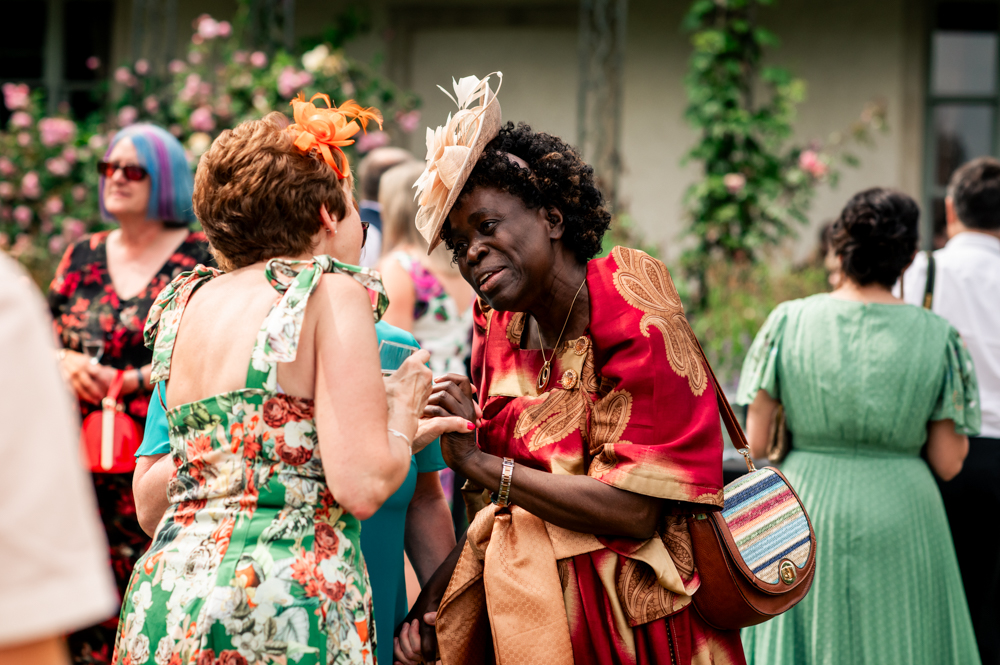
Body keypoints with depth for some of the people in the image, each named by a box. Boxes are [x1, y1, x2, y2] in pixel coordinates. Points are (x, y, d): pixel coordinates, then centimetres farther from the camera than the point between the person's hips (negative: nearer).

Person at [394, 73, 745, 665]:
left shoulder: (636, 325, -14)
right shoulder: (504, 331, 6)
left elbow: (633, 511, -21)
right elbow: (502, 506, 11)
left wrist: (478, 462, -19)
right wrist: (436, 593, -3)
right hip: (531, 607, 6)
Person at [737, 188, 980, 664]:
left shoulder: (788, 321, -3)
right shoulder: (938, 337, -4)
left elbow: (755, 445, -2)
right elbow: (948, 463, -4)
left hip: (804, 509, 1)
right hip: (900, 519, -1)